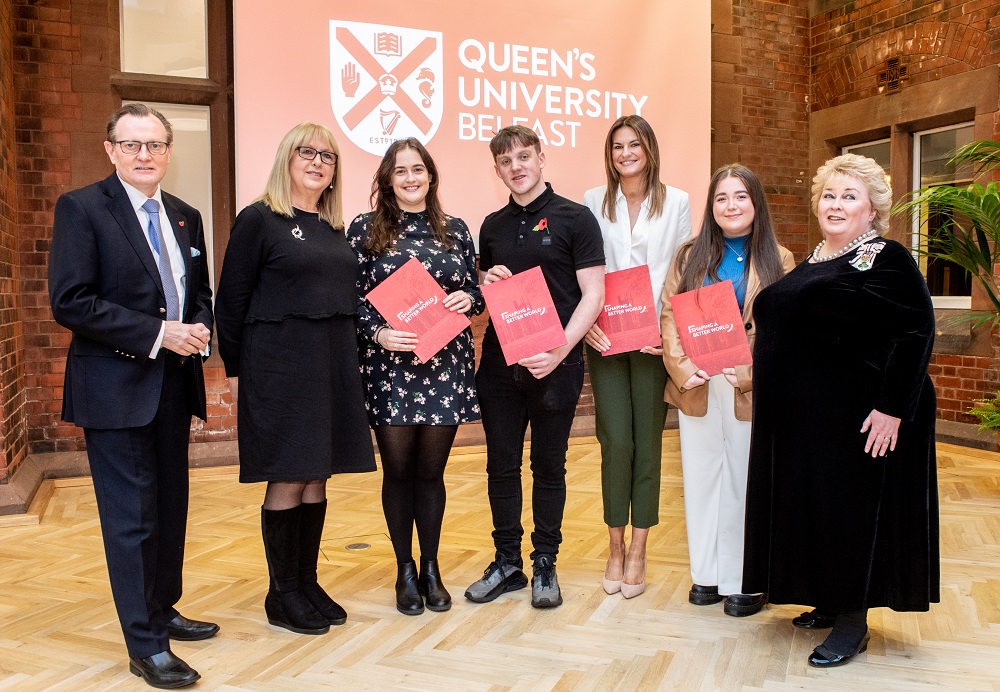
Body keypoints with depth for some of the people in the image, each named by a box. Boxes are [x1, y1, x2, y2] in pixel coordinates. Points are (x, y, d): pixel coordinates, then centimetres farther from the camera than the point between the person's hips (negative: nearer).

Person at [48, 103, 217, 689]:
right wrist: (157, 333, -20)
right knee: (131, 517, -1)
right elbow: (69, 301, -15)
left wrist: (200, 328, -4)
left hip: (174, 383, 7)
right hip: (117, 388, -6)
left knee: (171, 508, 16)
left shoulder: (186, 218, 12)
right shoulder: (81, 208, -7)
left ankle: (163, 610, 34)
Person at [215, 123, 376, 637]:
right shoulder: (258, 219, -4)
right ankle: (282, 595, 15)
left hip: (332, 366, 6)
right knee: (286, 481, 1)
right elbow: (231, 299, -6)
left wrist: (350, 356, 7)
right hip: (279, 367, -6)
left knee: (316, 479, 11)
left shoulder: (335, 228, 14)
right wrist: (235, 368, -6)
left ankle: (308, 582, 24)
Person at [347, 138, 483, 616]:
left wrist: (468, 299, -8)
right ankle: (405, 571, 23)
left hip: (445, 366, 2)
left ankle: (431, 568, 24)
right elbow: (352, 298, -1)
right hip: (389, 366, -1)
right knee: (398, 470, 6)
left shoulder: (455, 230, 10)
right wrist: (378, 333, -17)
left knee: (431, 470, 8)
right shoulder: (365, 229, 3)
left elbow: (475, 292, 14)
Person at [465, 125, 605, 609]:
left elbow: (593, 295, -7)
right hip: (500, 363, 4)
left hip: (555, 364, -4)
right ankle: (507, 562, 23)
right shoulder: (493, 226, 12)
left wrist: (560, 350, -18)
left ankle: (545, 564, 21)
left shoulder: (574, 218, -2)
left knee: (549, 465, 7)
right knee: (501, 464, 9)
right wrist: (486, 283, -2)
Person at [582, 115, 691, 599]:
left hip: (654, 338, 0)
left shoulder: (676, 202, 7)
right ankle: (615, 547, 14)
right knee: (615, 441, -1)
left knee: (647, 442, 3)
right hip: (604, 338, 1)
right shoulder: (594, 202, 9)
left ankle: (638, 551, 13)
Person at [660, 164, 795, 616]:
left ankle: (745, 582, 15)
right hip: (696, 387, 2)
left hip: (750, 389, -2)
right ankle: (706, 574, 22)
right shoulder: (690, 257, 10)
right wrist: (682, 367, -13)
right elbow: (669, 315, 2)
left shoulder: (778, 261, 4)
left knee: (745, 480, 3)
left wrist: (753, 373, -18)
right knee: (701, 476, 9)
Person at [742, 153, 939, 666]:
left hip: (857, 418, -8)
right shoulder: (810, 263, 15)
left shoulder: (888, 260, -8)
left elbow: (916, 334, -16)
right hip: (801, 415, 8)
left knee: (853, 508, 0)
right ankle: (830, 602, 29)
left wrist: (892, 408, -22)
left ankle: (854, 623, 14)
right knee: (814, 505, 13)